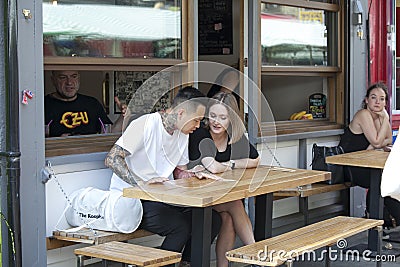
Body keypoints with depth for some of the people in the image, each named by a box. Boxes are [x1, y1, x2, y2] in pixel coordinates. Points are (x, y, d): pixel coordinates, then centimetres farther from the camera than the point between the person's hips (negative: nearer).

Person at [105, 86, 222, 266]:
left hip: (161, 198, 8)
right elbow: (112, 159, -23)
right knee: (181, 227, -29)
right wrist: (142, 182, -35)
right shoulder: (145, 125, -16)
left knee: (213, 220, -7)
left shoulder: (182, 134, 9)